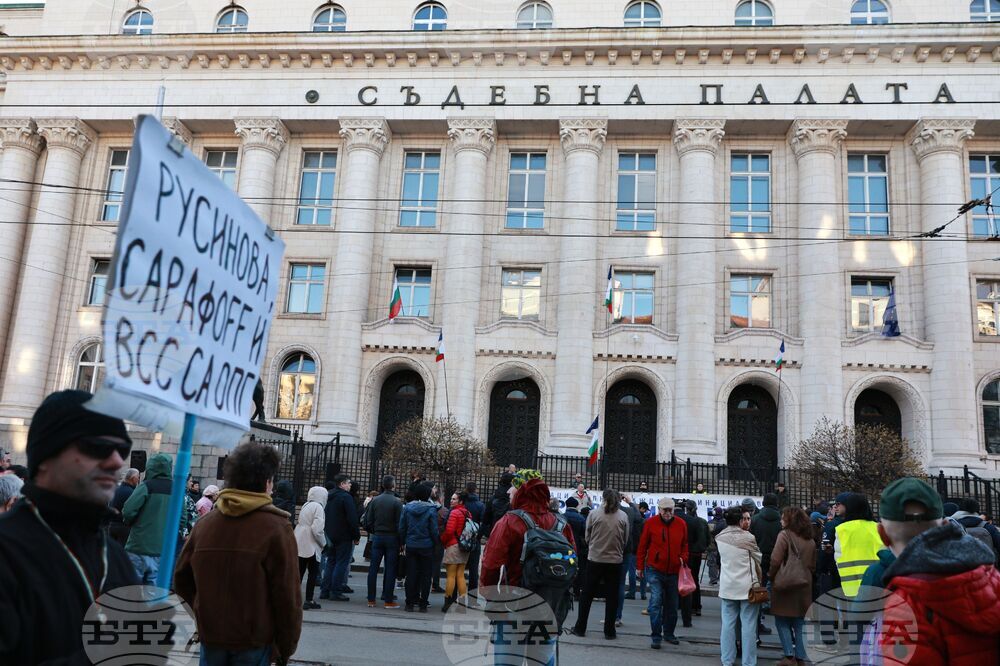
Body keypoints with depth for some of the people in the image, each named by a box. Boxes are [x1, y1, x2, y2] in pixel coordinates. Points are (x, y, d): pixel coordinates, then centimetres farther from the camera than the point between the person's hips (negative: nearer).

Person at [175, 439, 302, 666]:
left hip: (210, 638, 4)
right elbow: (288, 596, -14)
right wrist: (286, 648, -4)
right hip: (254, 641, -4)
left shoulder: (204, 523, -1)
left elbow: (182, 580, 7)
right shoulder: (276, 528, -14)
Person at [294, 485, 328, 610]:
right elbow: (317, 529, -20)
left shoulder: (306, 505, 12)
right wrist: (323, 543, -5)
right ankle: (308, 601, 6)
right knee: (313, 573, 4)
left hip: (299, 544, 7)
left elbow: (302, 524, 15)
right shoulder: (318, 507, -12)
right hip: (311, 545, -7)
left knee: (299, 572, 11)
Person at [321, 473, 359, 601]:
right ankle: (336, 592, -4)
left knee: (331, 562, 14)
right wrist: (357, 535, -12)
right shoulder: (346, 497, -14)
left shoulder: (329, 497, 13)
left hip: (331, 535, 8)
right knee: (341, 563, -3)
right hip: (344, 536, -8)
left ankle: (324, 590, 14)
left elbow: (325, 517, 18)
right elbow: (352, 519, -18)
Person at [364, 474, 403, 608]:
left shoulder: (375, 500, 1)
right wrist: (401, 541, -2)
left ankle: (371, 600, 11)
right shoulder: (397, 502, -10)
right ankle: (388, 600, 4)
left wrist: (373, 532, 14)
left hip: (377, 537, 4)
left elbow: (367, 521, 0)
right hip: (392, 538, -4)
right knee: (390, 569, 3)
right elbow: (400, 523, -12)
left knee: (373, 568, 8)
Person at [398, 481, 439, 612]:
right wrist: (436, 542, 4)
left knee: (411, 574, 10)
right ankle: (423, 604, 9)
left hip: (411, 546, 3)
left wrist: (403, 542, 11)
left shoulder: (407, 507, -1)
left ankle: (410, 603, 13)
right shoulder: (431, 509, -11)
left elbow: (401, 528, 1)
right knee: (425, 575, 7)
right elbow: (434, 530, -10)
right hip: (426, 546, -3)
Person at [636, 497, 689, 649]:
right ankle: (656, 636, -3)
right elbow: (642, 545, 1)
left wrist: (683, 558, -2)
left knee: (672, 605, 13)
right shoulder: (651, 523, -6)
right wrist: (640, 566, 3)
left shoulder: (681, 524, 1)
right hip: (655, 570, -3)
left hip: (674, 572, 3)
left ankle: (669, 633, 30)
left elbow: (685, 545, 15)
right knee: (656, 602, -11)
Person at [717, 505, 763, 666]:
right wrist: (759, 579, 16)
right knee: (748, 626, 4)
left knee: (728, 624, 10)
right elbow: (759, 560, -2)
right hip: (748, 587, -4)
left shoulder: (720, 537, -2)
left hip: (727, 586, 4)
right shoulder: (748, 537, -15)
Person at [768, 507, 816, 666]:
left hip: (784, 585, -6)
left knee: (782, 620, 4)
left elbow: (775, 560, -19)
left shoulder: (784, 535, -12)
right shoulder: (810, 540, 8)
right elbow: (813, 565, 14)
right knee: (800, 622, 13)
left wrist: (771, 575, -5)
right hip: (804, 586, 6)